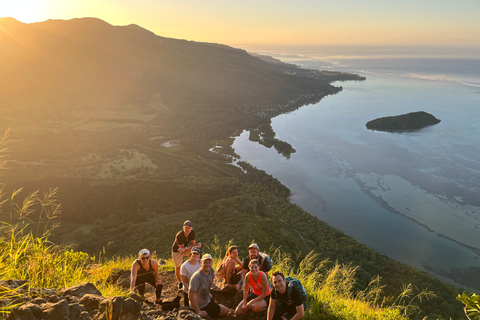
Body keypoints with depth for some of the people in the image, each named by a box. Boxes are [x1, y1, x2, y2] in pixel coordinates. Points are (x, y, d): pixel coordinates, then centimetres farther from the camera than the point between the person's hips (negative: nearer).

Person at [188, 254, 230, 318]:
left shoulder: (211, 270, -8)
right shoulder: (196, 277, -33)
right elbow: (191, 295, -32)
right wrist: (198, 311, -29)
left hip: (207, 300, 9)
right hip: (201, 306, -9)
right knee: (225, 311, 0)